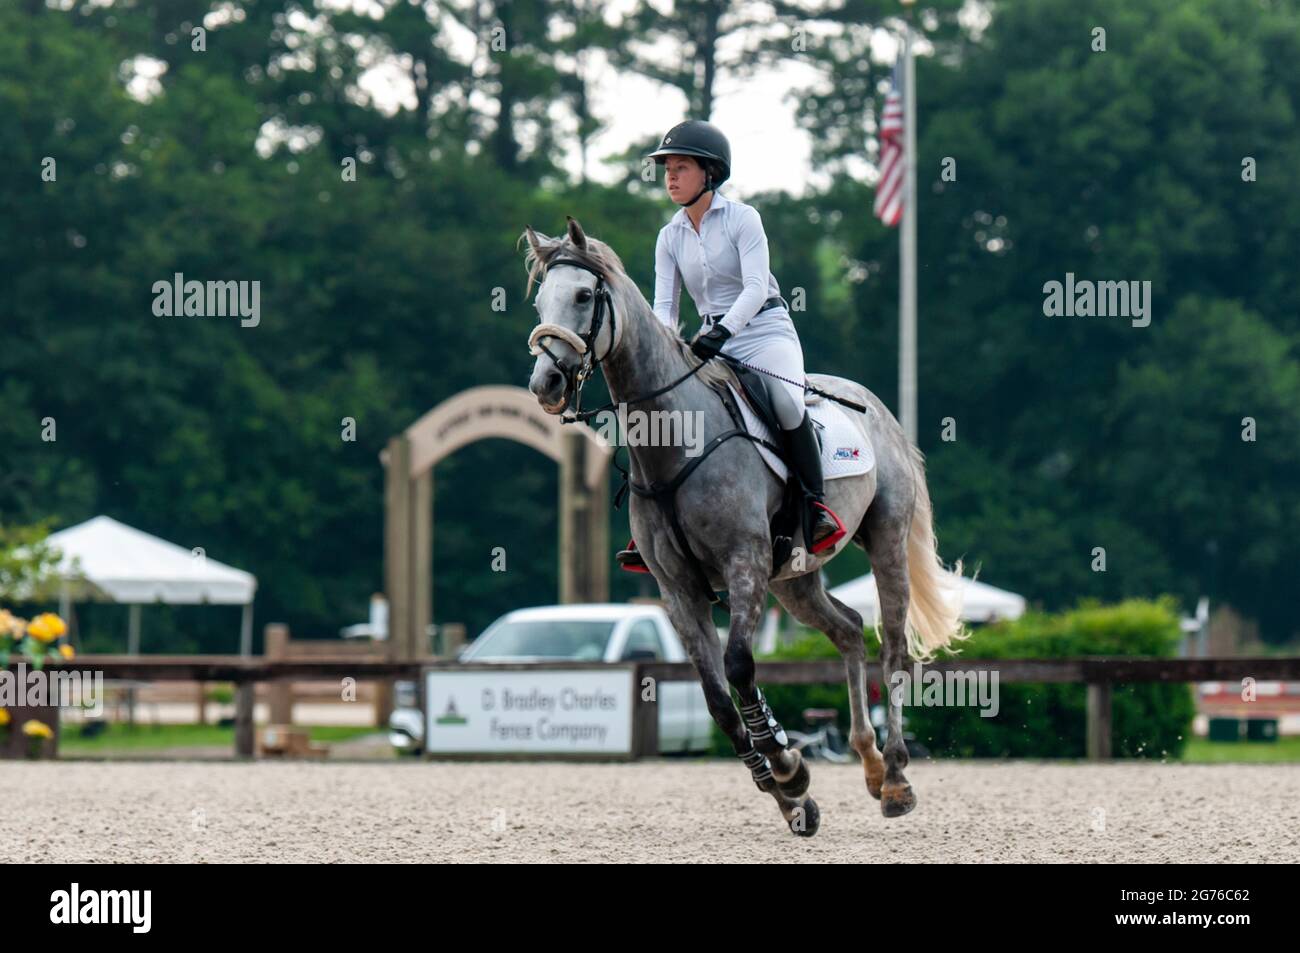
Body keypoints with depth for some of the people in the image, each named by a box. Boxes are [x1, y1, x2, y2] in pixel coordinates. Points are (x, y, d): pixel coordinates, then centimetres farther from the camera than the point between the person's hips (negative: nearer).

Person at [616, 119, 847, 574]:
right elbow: (664, 304, 3)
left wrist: (723, 331, -33)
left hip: (765, 330, -5)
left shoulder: (742, 218, -7)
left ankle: (817, 503, -24)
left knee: (785, 400, -34)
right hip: (713, 343, 5)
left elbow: (755, 288, -17)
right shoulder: (670, 237, 9)